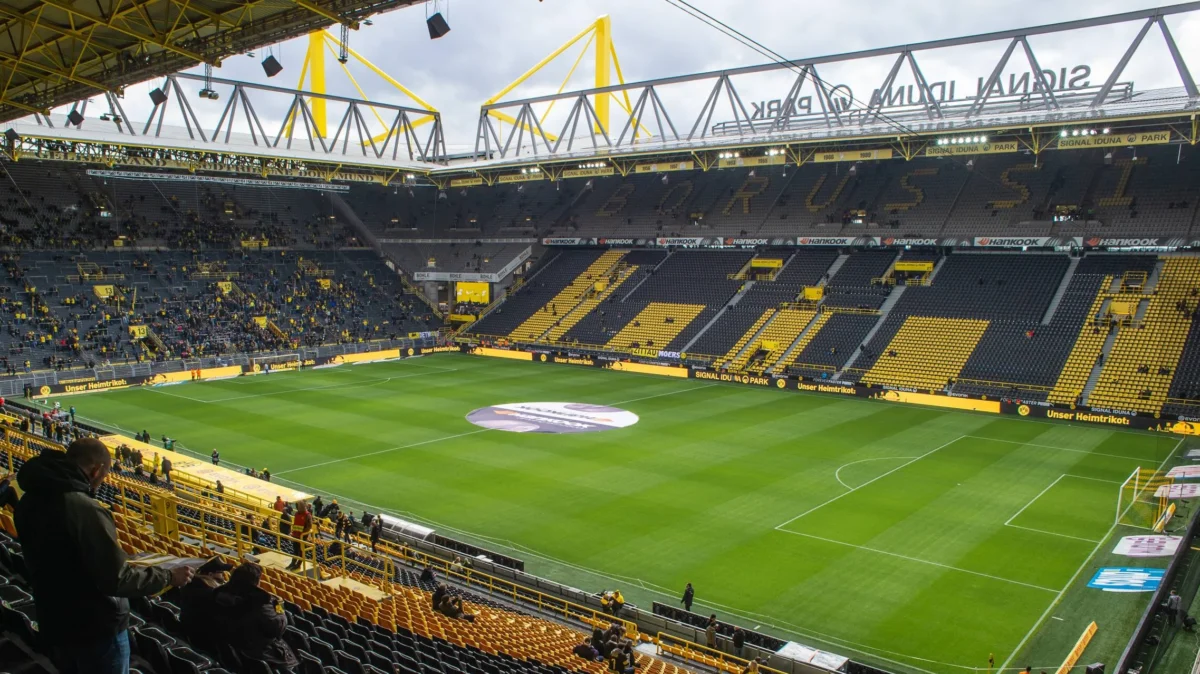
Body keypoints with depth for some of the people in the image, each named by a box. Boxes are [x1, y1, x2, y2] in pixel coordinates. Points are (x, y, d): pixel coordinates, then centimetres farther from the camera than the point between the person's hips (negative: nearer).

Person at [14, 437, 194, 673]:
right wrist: (168, 576, -13)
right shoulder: (86, 510, -28)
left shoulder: (30, 501, -1)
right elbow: (116, 580, -26)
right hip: (96, 629, -8)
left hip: (52, 623, 8)